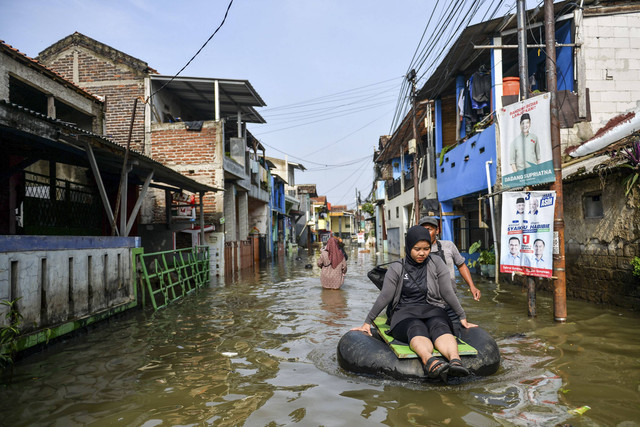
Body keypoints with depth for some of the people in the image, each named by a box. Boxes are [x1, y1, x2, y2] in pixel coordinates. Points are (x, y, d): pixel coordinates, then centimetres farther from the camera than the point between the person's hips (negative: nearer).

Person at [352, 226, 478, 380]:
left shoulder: (436, 263, 6)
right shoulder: (396, 269, 4)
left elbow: (447, 292, 8)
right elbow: (384, 297, 3)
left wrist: (463, 317, 8)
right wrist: (367, 322, 1)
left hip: (432, 310, 1)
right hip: (405, 313, -1)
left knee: (440, 327, -35)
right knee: (417, 329, -36)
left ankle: (455, 361, -63)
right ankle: (430, 362, -66)